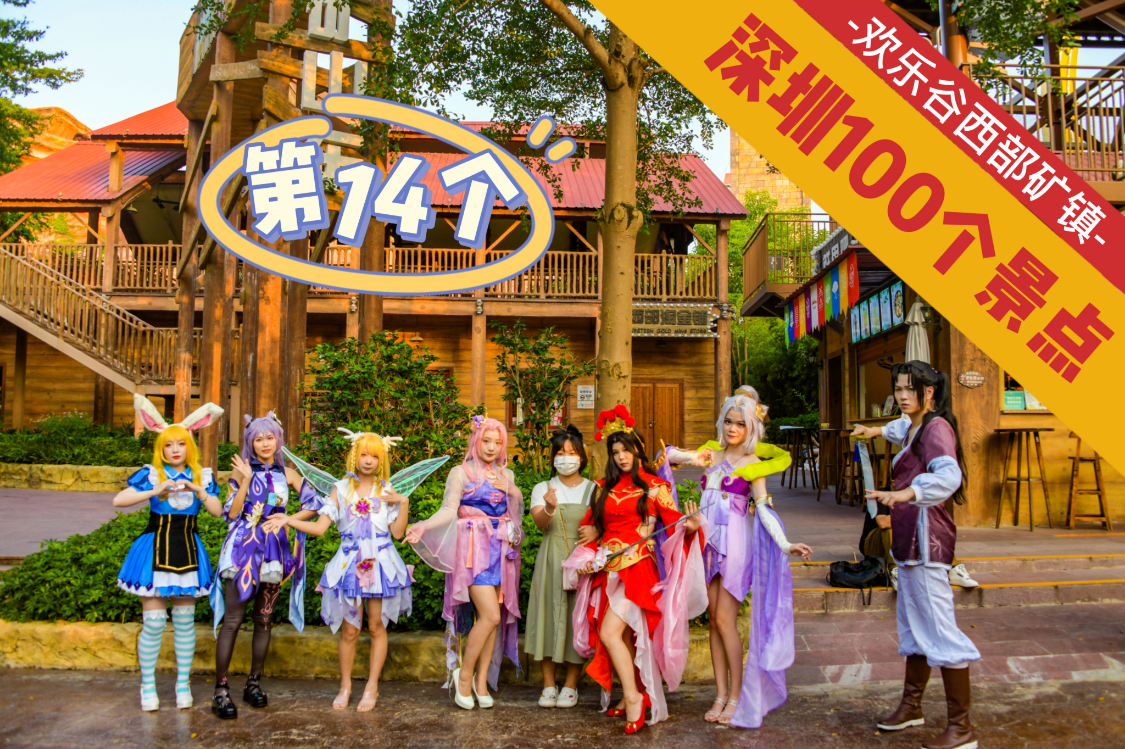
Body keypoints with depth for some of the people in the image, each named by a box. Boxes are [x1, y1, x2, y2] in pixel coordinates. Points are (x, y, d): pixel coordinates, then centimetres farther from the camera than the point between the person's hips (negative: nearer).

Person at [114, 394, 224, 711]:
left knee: (185, 622, 7)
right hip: (155, 551, -2)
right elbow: (118, 500, -15)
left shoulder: (202, 476, 6)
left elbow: (218, 511, -5)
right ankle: (147, 685, 13)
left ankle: (183, 683, 19)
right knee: (153, 622, -2)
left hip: (188, 552, 2)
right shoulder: (151, 474, -1)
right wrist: (156, 491, -25)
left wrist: (198, 491, -19)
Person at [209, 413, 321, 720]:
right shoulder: (242, 472, 2)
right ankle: (221, 690, -1)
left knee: (264, 619, 9)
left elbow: (314, 503, 10)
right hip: (243, 549, -3)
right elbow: (230, 513, -8)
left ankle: (254, 684, 20)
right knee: (232, 620, -6)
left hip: (273, 552, 3)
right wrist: (246, 480, -14)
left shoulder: (287, 474, 9)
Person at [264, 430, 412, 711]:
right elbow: (320, 527, 0)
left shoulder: (387, 491, 6)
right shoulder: (341, 490, 6)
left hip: (380, 562, 0)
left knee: (377, 625, 4)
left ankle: (372, 687, 16)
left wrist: (404, 503, -9)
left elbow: (398, 532, 0)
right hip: (350, 563, 0)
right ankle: (345, 686, 20)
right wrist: (288, 520, -10)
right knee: (349, 629, 2)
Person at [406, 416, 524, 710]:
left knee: (494, 617, 2)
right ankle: (464, 675, 3)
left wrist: (512, 491, -2)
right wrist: (423, 526, -24)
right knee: (490, 615, -15)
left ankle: (481, 681, 14)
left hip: (501, 550, 5)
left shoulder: (506, 475, 17)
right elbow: (449, 510, -8)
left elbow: (518, 512, 16)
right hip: (474, 549, -5)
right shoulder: (461, 473, 1)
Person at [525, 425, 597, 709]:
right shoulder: (542, 489, 7)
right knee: (549, 615, 0)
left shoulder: (593, 490, 7)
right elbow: (539, 522, -12)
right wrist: (549, 508, -32)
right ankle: (549, 685, 12)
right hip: (551, 560, 1)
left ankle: (571, 686, 12)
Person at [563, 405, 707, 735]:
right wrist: (588, 558, 5)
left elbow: (674, 523, -5)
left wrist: (690, 527, -26)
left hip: (638, 567, -5)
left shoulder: (653, 487, 1)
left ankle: (634, 698, -7)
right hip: (609, 570, 5)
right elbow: (595, 528, 19)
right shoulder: (606, 488, 14)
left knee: (610, 633, -16)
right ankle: (630, 697, 20)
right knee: (625, 639, 9)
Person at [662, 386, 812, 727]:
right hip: (710, 543, 5)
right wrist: (693, 459, -8)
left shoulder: (752, 464, -2)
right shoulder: (713, 454, 11)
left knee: (725, 621, -6)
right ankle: (721, 694, 15)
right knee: (714, 621, 7)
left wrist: (785, 544, -23)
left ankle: (737, 696, 6)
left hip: (735, 543, -5)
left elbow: (763, 509, -10)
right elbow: (668, 453, 11)